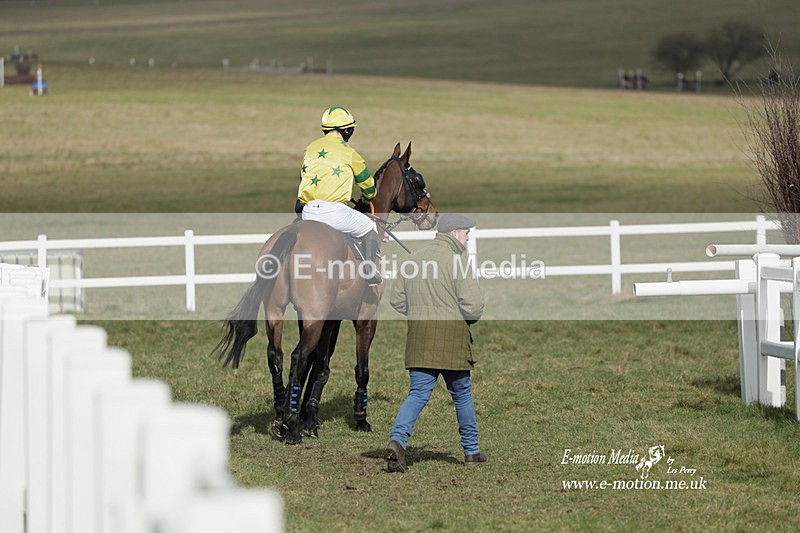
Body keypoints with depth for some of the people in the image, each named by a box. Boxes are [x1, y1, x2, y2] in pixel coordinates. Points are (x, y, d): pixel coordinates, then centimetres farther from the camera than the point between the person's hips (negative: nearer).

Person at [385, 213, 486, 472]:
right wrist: (469, 319, 6)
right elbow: (473, 303, -16)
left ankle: (397, 440, -21)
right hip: (451, 338, -4)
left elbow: (397, 301, 13)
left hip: (418, 336, 5)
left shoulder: (413, 259, 10)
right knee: (462, 394, 12)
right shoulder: (455, 260, -11)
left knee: (418, 393, 2)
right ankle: (471, 451, 24)